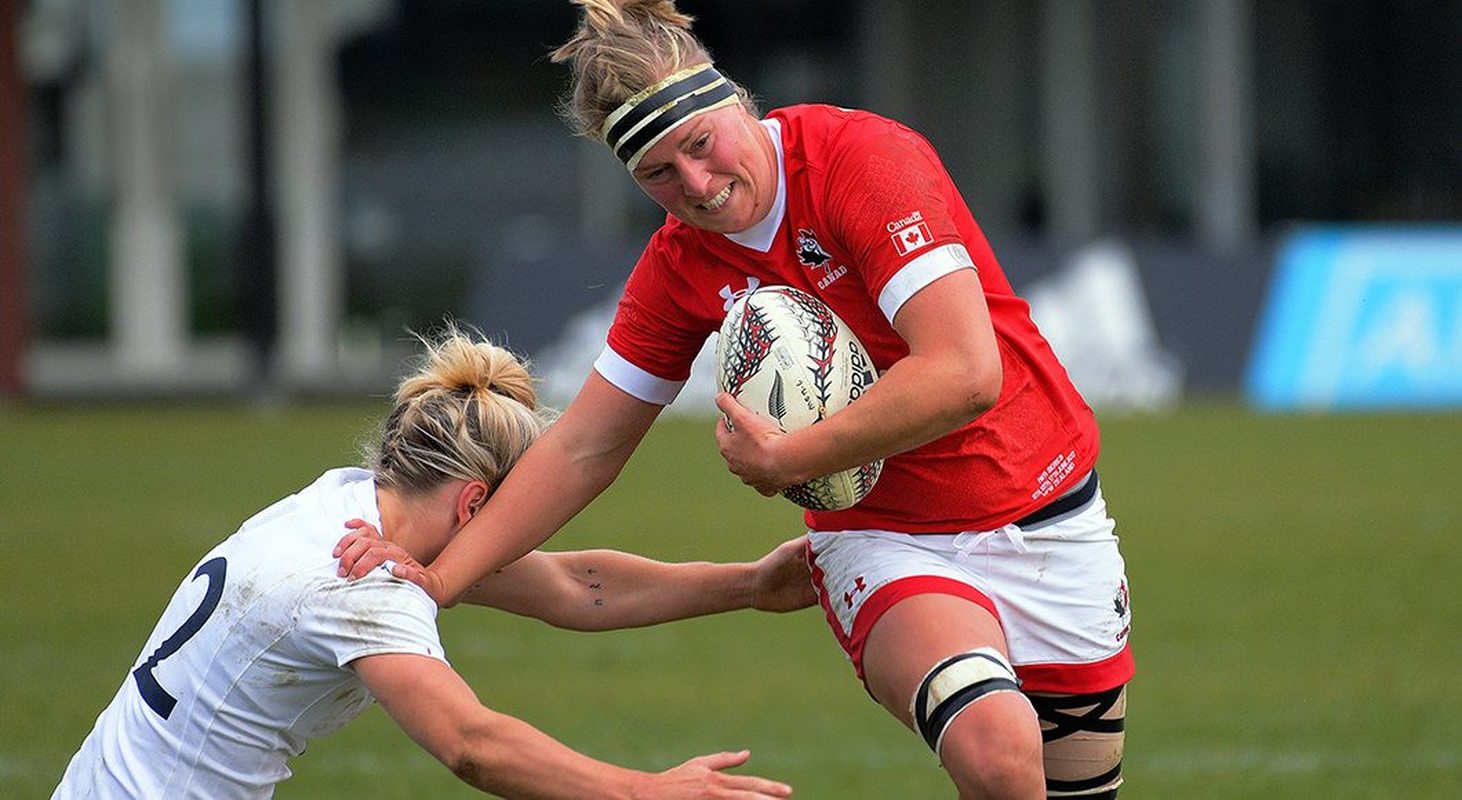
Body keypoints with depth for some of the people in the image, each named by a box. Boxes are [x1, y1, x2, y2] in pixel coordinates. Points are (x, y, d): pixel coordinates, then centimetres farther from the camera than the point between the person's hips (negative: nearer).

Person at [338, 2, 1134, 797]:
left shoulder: (865, 157, -18)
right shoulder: (679, 268, -3)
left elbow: (964, 374, -26)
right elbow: (582, 450, 5)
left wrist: (787, 458, -21)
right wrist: (440, 576, -3)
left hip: (1051, 520, -1)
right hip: (888, 545, 1)